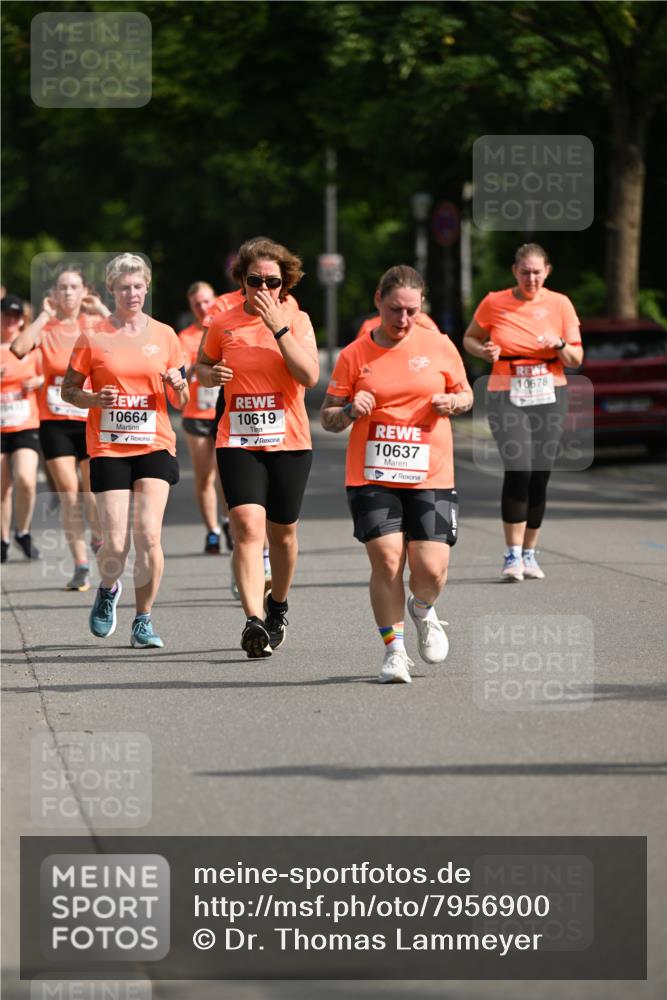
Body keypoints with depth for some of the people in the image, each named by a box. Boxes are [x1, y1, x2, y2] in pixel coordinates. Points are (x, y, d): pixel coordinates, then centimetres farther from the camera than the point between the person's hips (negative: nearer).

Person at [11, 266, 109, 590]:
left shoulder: (96, 324, 2)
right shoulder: (46, 328, 0)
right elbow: (19, 348, -20)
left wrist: (101, 310, -11)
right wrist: (44, 316, -13)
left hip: (92, 420, 0)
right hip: (55, 423, 0)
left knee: (92, 494, -1)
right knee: (69, 494, -4)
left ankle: (99, 539, 30)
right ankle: (80, 566, 1)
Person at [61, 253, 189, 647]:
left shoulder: (164, 335, 8)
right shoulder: (94, 337, 2)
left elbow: (181, 401, 13)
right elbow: (68, 390, 7)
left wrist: (179, 385, -10)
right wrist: (94, 399, -13)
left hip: (155, 446, 1)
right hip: (108, 448, -1)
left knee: (148, 534, -12)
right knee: (115, 543, -7)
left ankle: (144, 621, 1)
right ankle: (108, 590, 28)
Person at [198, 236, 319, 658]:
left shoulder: (296, 320, 0)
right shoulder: (223, 325, 4)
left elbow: (310, 375, -14)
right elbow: (203, 366, 21)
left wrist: (278, 327, -19)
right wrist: (210, 374, -3)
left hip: (289, 442, 0)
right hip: (238, 442, 0)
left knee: (282, 531, 12)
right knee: (248, 526, -17)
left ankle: (278, 605, 39)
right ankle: (254, 622, -25)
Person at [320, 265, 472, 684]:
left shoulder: (439, 346, 4)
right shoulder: (355, 355, 2)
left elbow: (465, 393, 17)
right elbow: (327, 417, 6)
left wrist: (453, 402, -6)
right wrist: (351, 411, -16)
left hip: (430, 476, 1)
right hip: (371, 477, 0)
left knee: (431, 568, -7)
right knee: (386, 561, -12)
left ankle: (423, 610, 29)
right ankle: (394, 648, 4)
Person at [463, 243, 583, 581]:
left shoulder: (560, 304, 2)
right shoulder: (494, 303, -1)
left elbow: (576, 360, 6)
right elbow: (469, 339, 14)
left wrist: (560, 346, -16)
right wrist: (485, 351, -8)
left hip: (549, 397, 2)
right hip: (506, 397, -2)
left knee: (539, 476, 1)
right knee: (518, 470, -18)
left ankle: (529, 554, 15)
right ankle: (512, 555, -16)